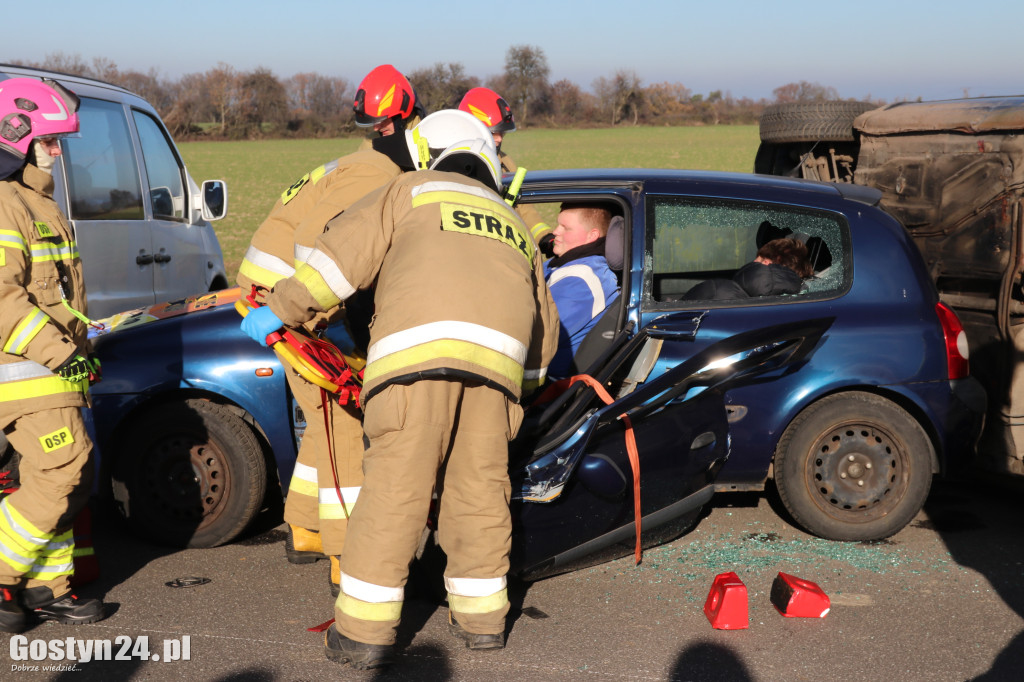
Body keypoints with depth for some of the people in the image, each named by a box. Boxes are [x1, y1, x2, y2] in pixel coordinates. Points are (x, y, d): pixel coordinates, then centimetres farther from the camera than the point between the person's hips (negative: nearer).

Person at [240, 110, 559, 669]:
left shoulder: (412, 192, 22)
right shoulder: (514, 227, 35)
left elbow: (344, 253, 10)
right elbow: (544, 326, 34)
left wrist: (280, 310, 14)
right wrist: (518, 386, 44)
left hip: (418, 346, -4)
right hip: (497, 353, 4)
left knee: (395, 487, -3)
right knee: (479, 487, 13)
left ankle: (364, 630, 1)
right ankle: (481, 617, 21)